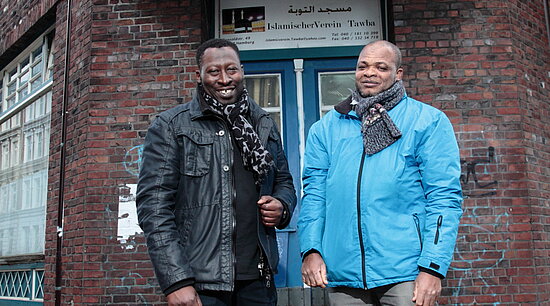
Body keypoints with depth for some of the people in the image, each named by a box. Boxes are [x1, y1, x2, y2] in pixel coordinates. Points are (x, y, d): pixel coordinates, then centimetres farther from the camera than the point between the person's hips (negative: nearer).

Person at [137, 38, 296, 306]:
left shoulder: (264, 125, 12)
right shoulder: (170, 127, -2)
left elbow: (283, 181, 22)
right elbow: (154, 205, -8)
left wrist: (282, 206, -2)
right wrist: (176, 282, -16)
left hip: (257, 277, 4)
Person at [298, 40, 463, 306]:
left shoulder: (429, 122, 2)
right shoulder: (325, 128, 11)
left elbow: (444, 197, -4)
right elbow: (314, 192, 8)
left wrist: (432, 267, -12)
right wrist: (311, 249, -6)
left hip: (404, 273, -3)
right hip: (342, 273, 3)